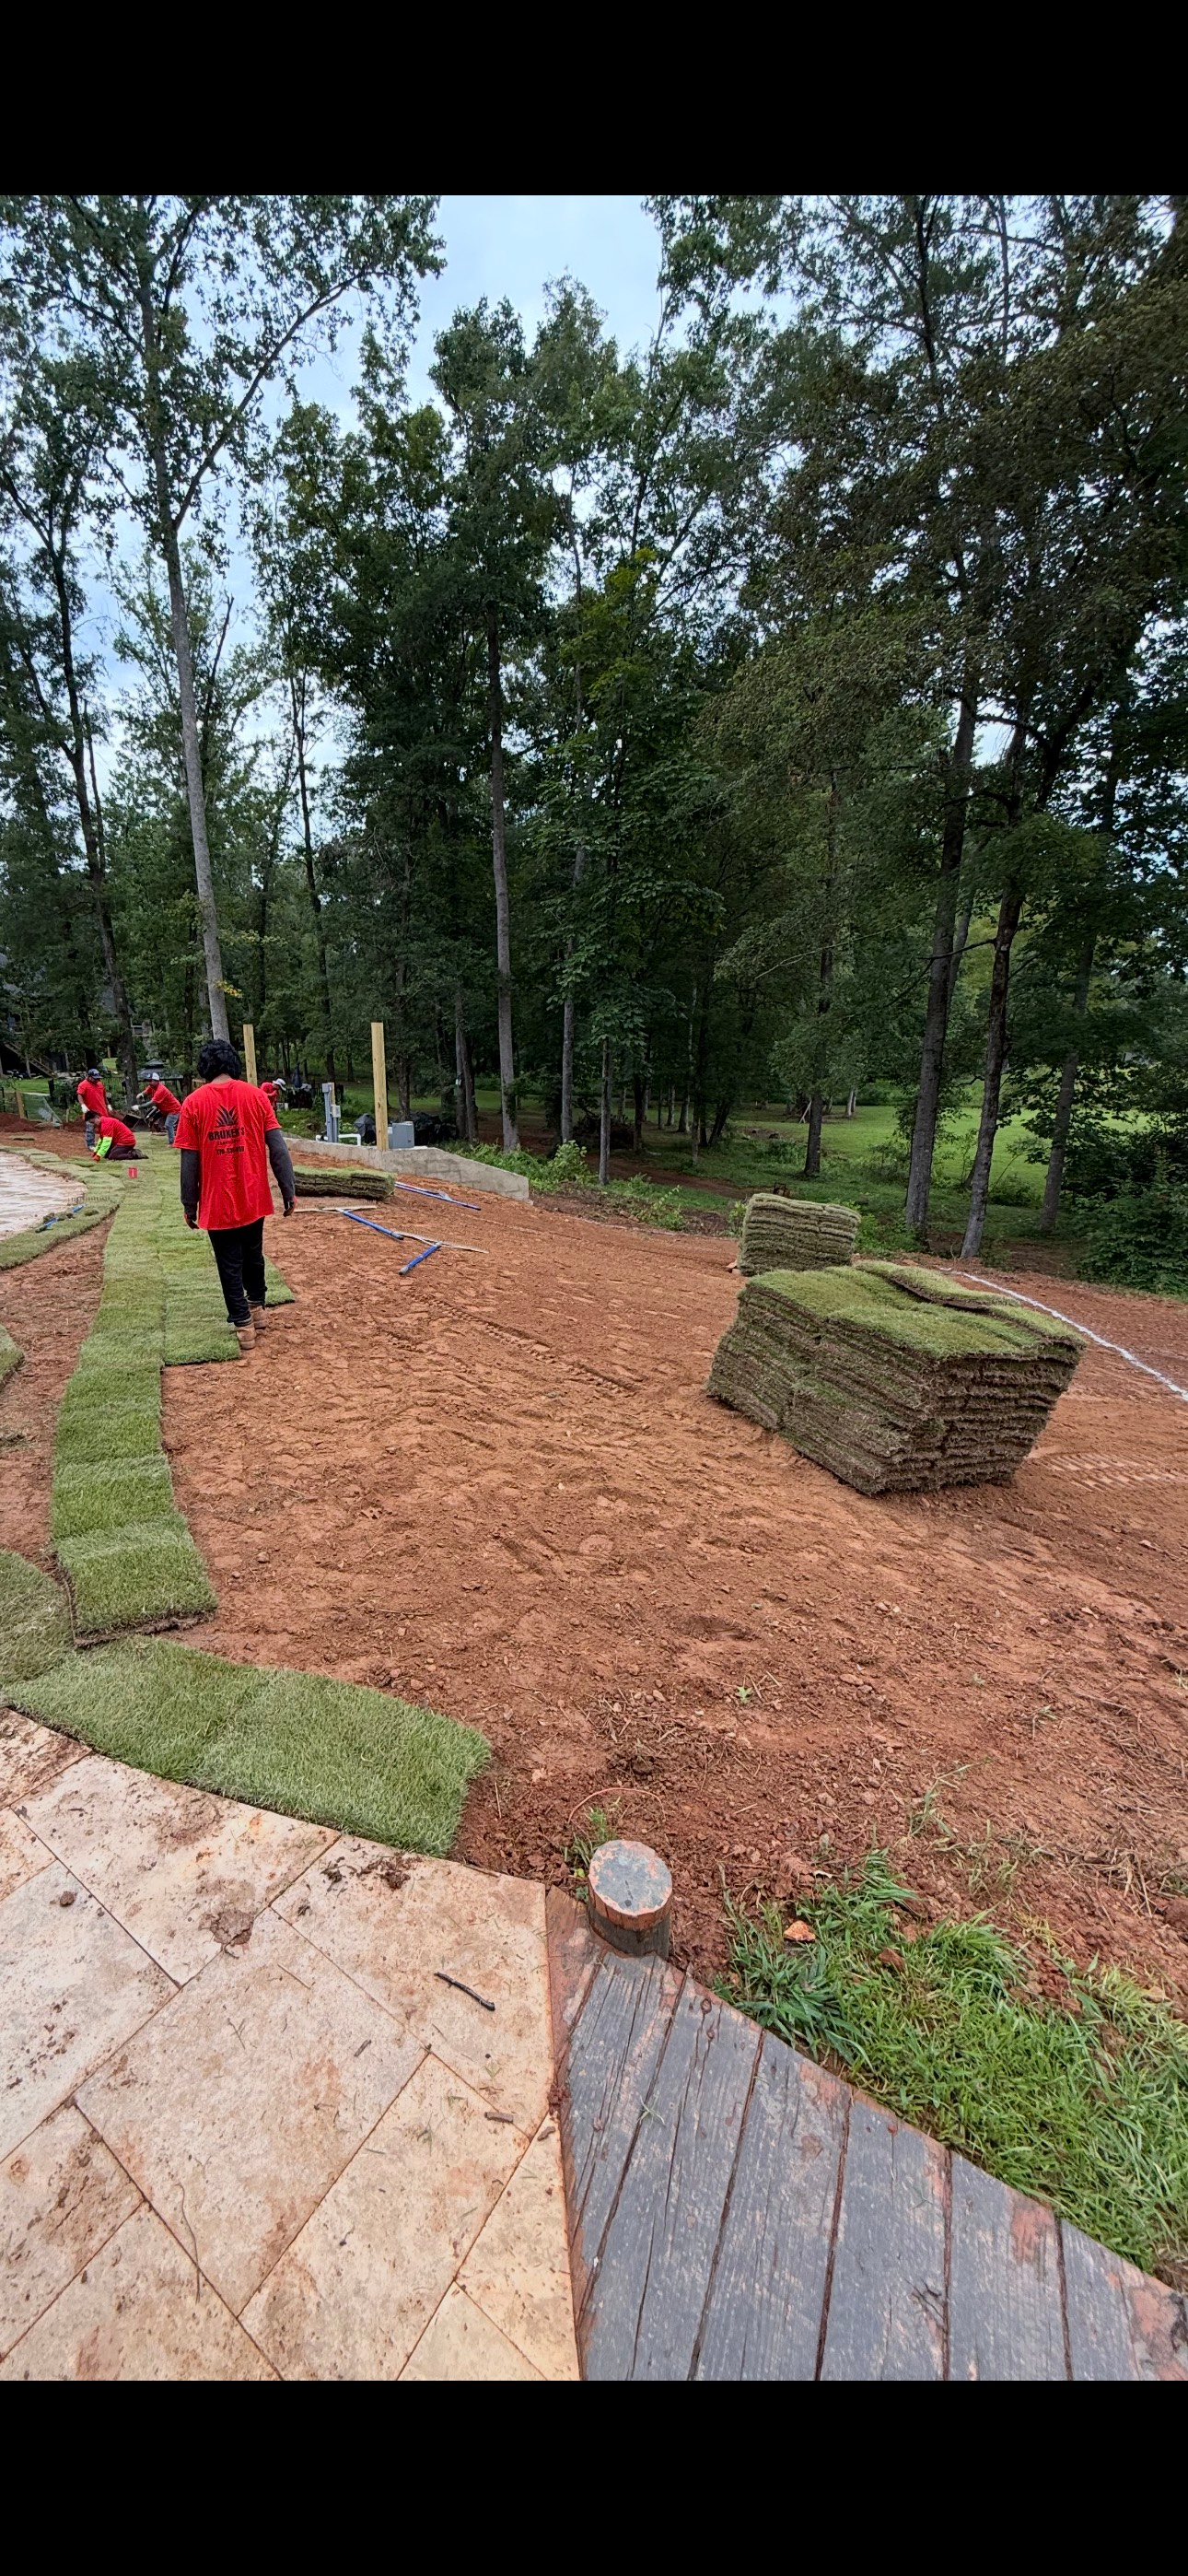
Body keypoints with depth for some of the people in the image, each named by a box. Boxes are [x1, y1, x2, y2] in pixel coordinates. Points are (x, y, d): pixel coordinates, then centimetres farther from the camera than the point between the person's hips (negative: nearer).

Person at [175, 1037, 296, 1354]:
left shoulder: (193, 1103, -7)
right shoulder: (255, 1095, -3)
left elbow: (189, 1161, -6)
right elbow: (277, 1147, -7)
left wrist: (190, 1205, 3)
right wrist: (288, 1190, -1)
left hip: (218, 1202, -2)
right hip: (254, 1197, 3)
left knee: (230, 1265, 9)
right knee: (253, 1256, 23)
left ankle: (243, 1324, 13)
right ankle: (257, 1309, 36)